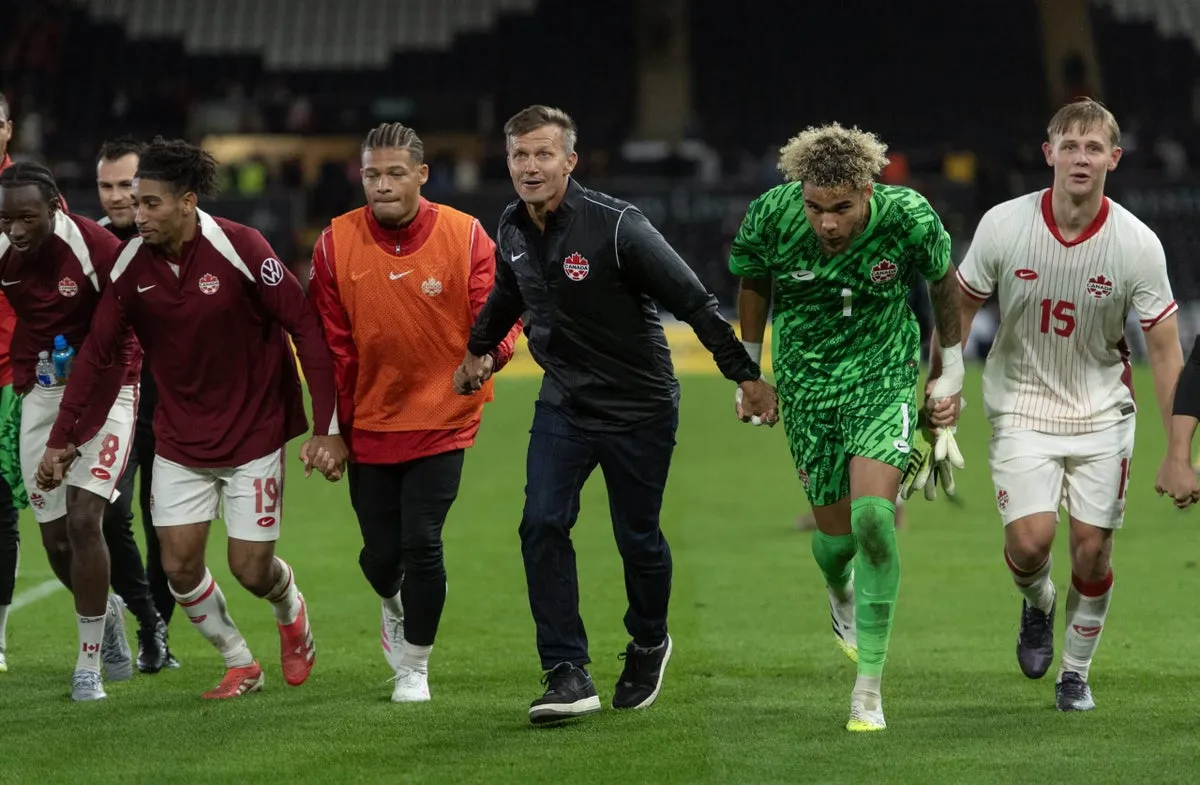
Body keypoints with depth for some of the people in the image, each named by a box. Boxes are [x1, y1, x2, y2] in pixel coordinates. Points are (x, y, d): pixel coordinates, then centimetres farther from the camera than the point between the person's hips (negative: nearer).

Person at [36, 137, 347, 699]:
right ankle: (239, 665, 21)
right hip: (179, 437, 4)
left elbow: (305, 327, -16)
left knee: (251, 568, -2)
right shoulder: (132, 263, -7)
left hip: (254, 430, -4)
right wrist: (61, 438, -1)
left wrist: (328, 429, -18)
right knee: (179, 564, -2)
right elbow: (96, 353, 1)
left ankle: (290, 610, 35)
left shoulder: (240, 249, -20)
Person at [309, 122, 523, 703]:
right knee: (380, 552, 7)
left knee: (421, 543, -10)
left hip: (442, 420, -2)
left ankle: (415, 666, 11)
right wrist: (331, 426, -1)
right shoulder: (336, 243, -5)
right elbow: (331, 345, 0)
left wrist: (489, 353, -29)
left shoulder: (464, 236, -8)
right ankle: (393, 605, 45)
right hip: (370, 423, 2)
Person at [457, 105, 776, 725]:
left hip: (639, 410, -4)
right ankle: (568, 674, -12)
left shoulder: (617, 226, -22)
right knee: (542, 523, -13)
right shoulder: (513, 229, -2)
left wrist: (745, 375, -16)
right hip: (563, 403, 4)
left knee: (637, 538, 5)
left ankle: (648, 644, 35)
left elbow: (693, 302, -17)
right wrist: (477, 351, 35)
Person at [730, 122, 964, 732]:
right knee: (837, 533, 6)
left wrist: (952, 372, 9)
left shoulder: (907, 217, -21)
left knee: (872, 516, -21)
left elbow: (944, 280, 1)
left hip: (884, 381, -2)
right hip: (806, 383, 2)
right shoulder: (771, 216, -18)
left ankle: (869, 687, -12)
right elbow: (753, 284, 5)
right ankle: (841, 596, 47)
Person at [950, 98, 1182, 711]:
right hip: (1022, 406, -1)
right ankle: (1037, 603, 22)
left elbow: (1164, 348, -8)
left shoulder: (1137, 244, -13)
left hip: (1102, 413, 1)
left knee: (1092, 546, 0)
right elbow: (961, 306, 3)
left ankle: (1076, 673, 22)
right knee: (1030, 540, -15)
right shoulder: (1003, 225, -13)